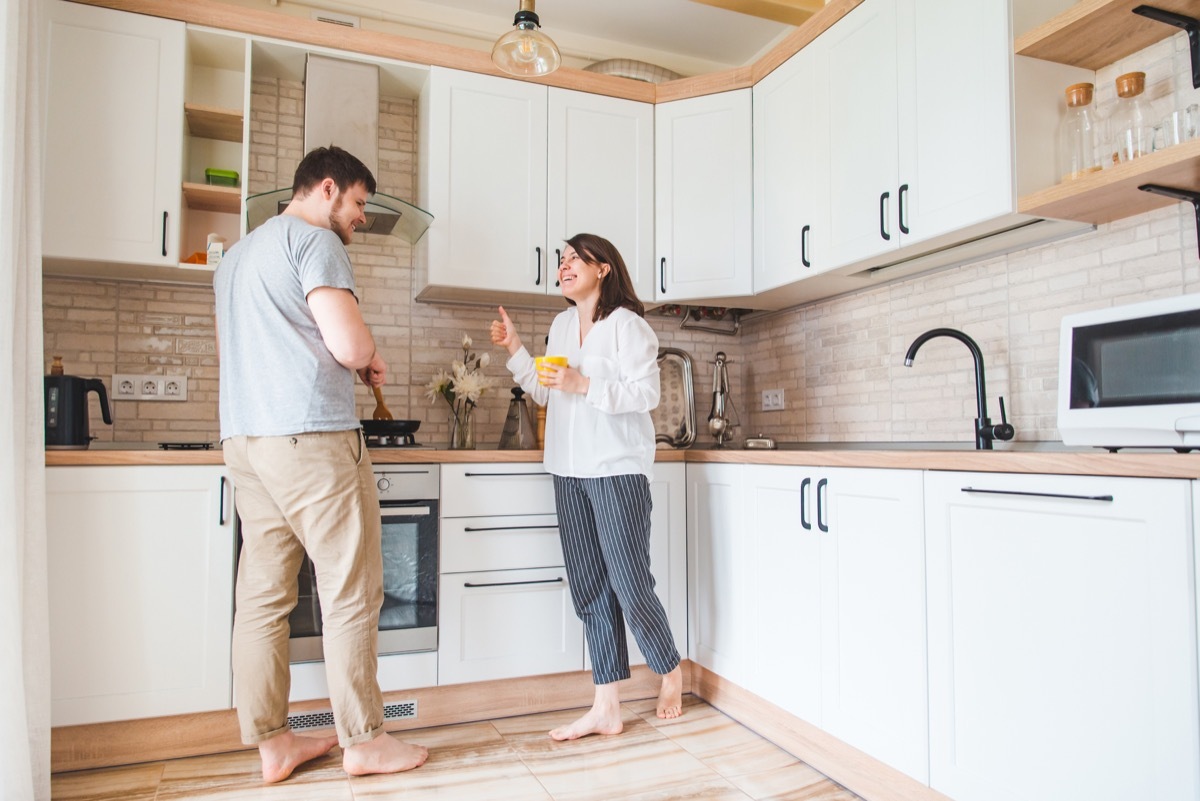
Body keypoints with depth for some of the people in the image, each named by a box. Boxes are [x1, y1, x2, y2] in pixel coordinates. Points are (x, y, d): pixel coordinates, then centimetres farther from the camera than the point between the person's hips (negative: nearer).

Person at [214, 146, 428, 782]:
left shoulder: (236, 256, 23)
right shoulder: (315, 240, -6)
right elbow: (349, 344, -18)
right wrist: (371, 360, 6)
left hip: (244, 438, 9)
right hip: (311, 438, -9)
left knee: (262, 597, 9)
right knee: (351, 594, 0)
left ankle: (271, 742, 18)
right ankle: (362, 740, 10)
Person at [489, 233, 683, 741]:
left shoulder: (626, 324, -5)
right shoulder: (561, 326, 17)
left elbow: (646, 393, -13)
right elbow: (546, 394, 21)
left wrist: (585, 384, -20)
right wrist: (514, 350, 13)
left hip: (617, 470, -7)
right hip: (569, 473, 7)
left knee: (630, 585, -2)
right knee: (589, 590, 7)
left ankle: (670, 674, 26)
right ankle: (606, 708, 16)